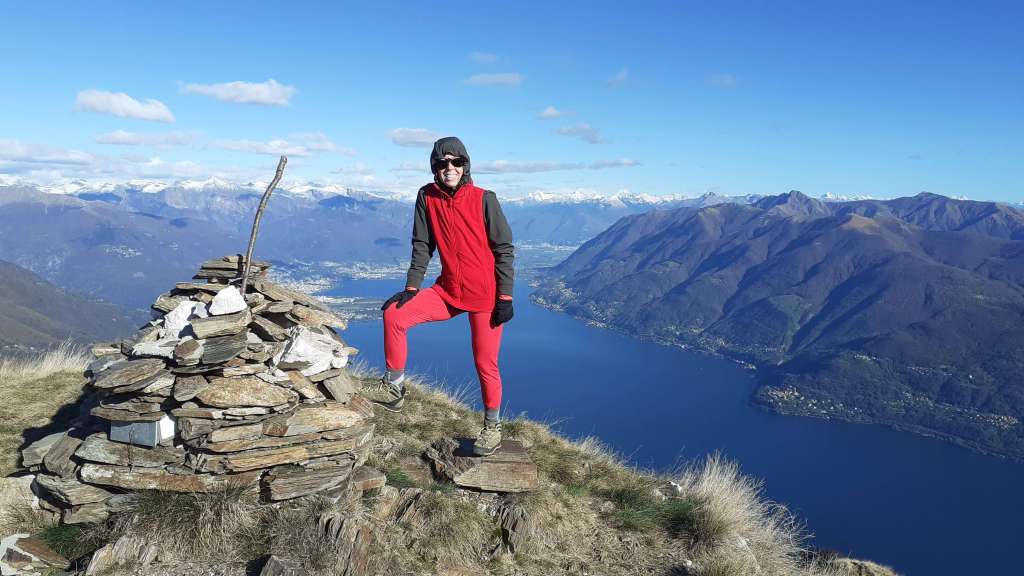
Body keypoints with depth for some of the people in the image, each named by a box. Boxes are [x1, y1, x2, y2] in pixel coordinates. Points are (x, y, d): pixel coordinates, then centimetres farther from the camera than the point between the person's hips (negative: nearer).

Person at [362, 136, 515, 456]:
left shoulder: (484, 199, -11)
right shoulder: (427, 197, -1)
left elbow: (504, 249, -9)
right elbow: (422, 246, 4)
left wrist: (505, 297, -12)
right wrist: (411, 287, -4)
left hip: (485, 295, -4)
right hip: (448, 290, 4)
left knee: (485, 363, 1)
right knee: (394, 315, -7)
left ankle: (492, 426, 23)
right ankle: (394, 388, 8)